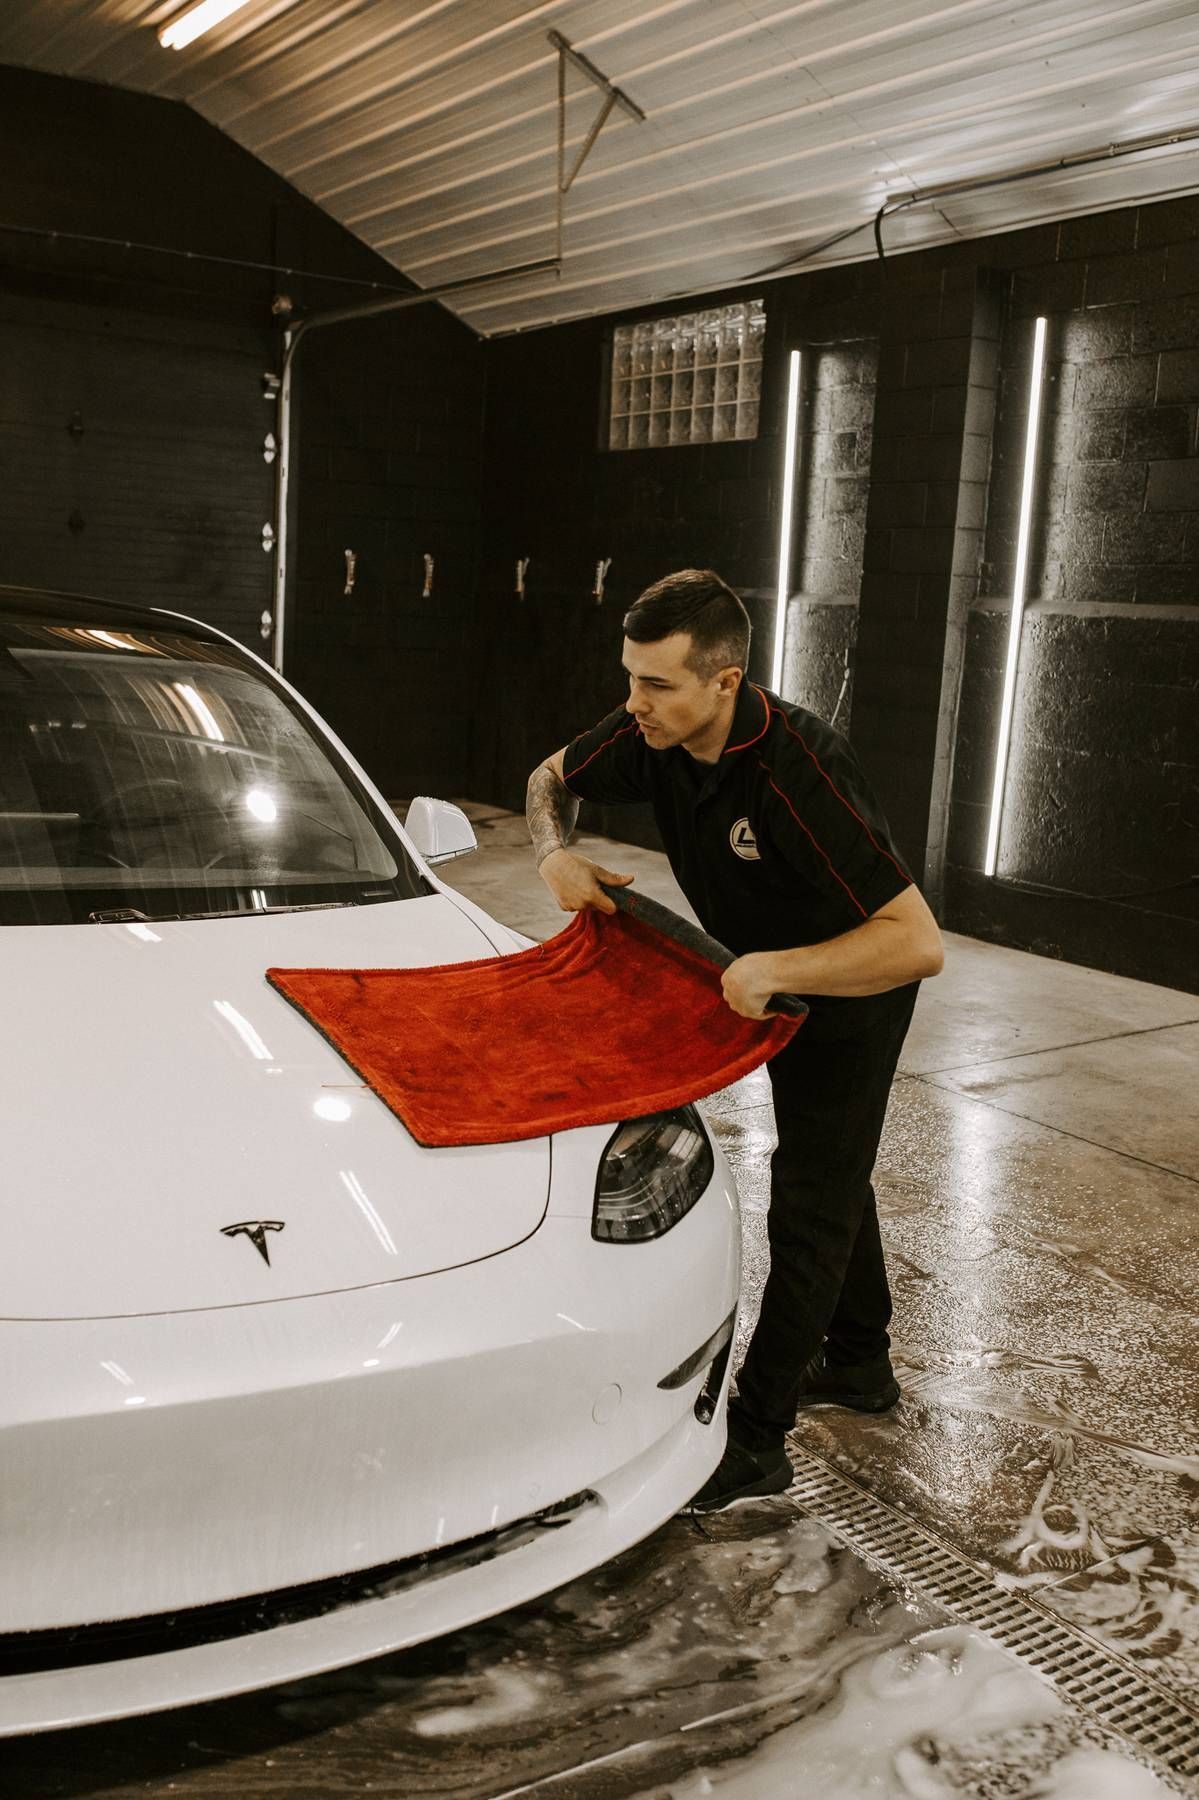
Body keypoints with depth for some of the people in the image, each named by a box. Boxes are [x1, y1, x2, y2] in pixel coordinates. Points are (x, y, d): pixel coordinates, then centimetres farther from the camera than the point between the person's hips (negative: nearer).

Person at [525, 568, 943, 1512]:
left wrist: (774, 970, -45)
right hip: (767, 982, 8)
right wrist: (556, 851, -18)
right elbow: (553, 778, 2)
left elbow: (918, 942, -41)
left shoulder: (799, 769, -40)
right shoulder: (652, 732, -19)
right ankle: (860, 1364, 42)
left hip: (855, 986, -8)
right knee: (831, 1177, 22)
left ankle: (757, 1439, 7)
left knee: (810, 1201, -3)